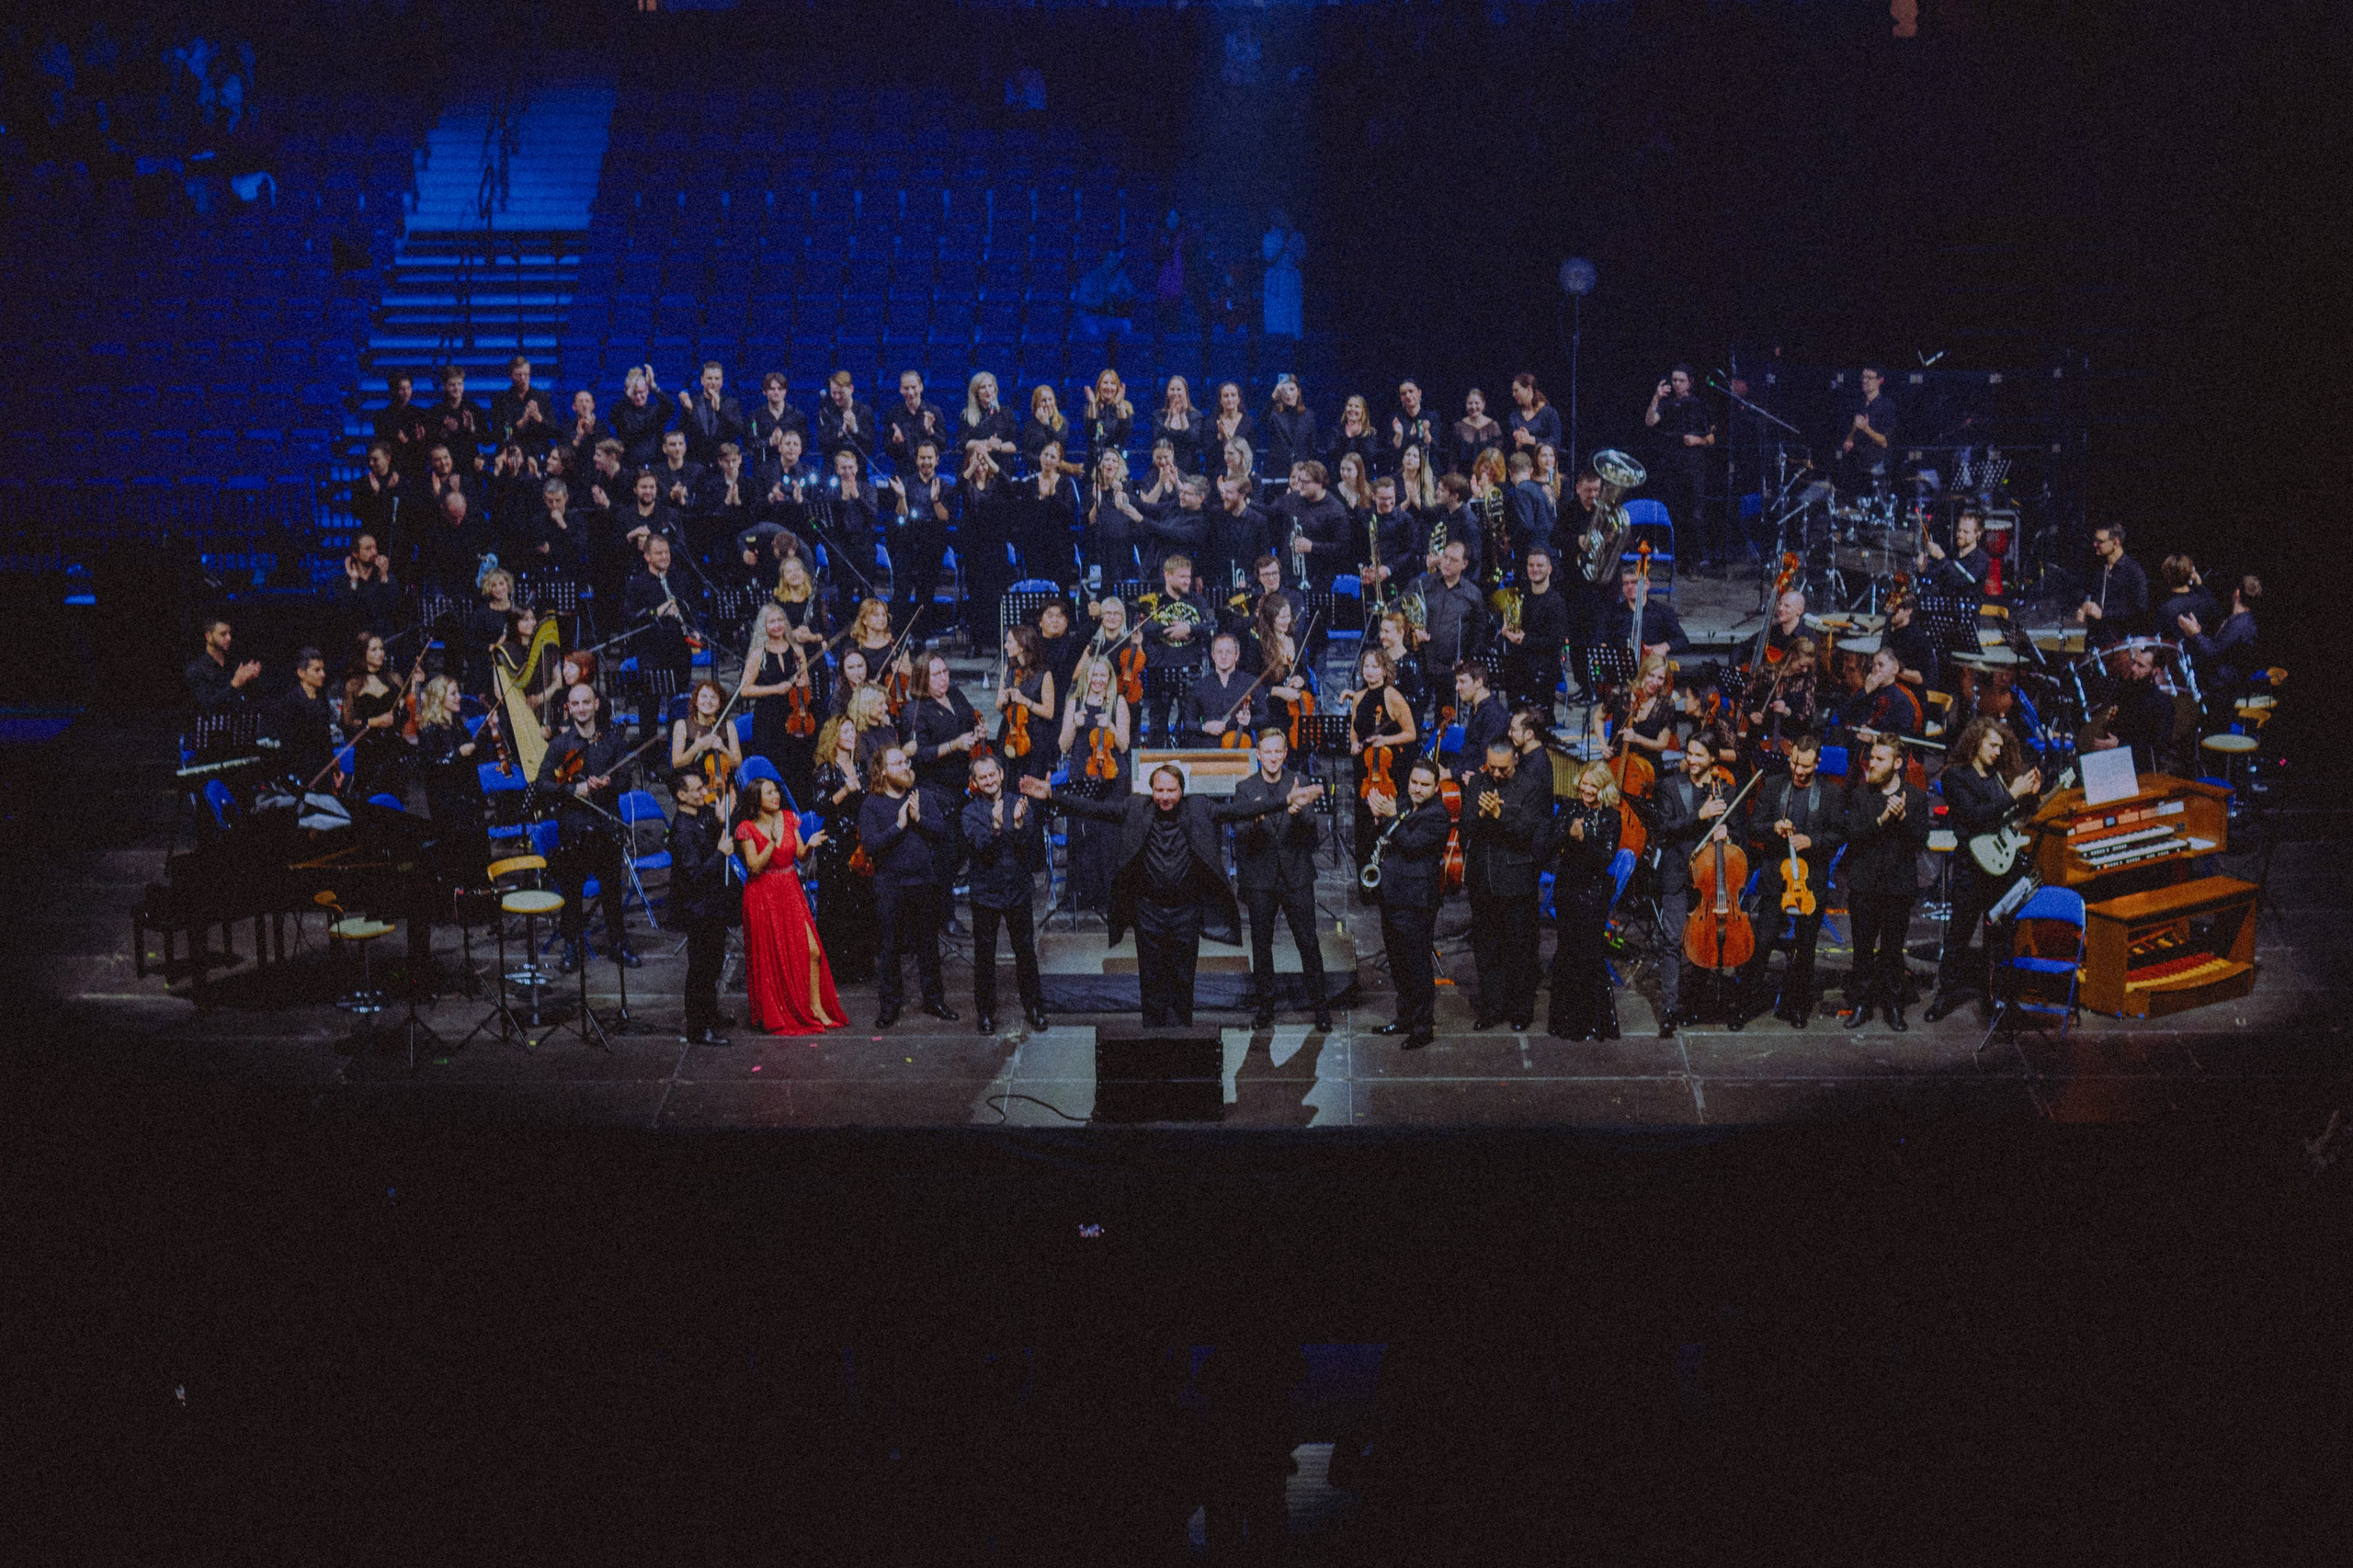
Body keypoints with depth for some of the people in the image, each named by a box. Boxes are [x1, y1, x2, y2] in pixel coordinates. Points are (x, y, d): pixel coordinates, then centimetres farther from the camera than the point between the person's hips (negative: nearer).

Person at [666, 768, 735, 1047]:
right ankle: (696, 1029, 9)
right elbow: (695, 876, -28)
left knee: (713, 963, 23)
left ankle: (710, 1016, 39)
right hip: (699, 911, -9)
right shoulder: (683, 830, -26)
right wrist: (721, 853, -24)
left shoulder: (702, 817, 2)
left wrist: (722, 820, -5)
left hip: (713, 906, 9)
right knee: (701, 968, 0)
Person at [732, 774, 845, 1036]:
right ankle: (773, 1015, 16)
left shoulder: (787, 819, 5)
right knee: (770, 957, 2)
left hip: (790, 891, 4)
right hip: (762, 895, -4)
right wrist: (773, 842, -25)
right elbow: (754, 867, -16)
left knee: (811, 950, -5)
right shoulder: (747, 828, -9)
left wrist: (810, 845, -14)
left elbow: (801, 857, 7)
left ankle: (816, 1007, 5)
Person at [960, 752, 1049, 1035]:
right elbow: (979, 846, -19)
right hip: (985, 892, -1)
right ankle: (986, 1012, 16)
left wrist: (1019, 823, -24)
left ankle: (1033, 1006, 20)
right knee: (984, 955, 5)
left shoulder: (1019, 805, 1)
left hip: (1017, 889, 1)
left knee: (1026, 950, 7)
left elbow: (1031, 847, -7)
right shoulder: (971, 812, -3)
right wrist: (995, 827, -36)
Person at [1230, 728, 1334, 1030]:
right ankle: (1265, 1005, 21)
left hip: (1296, 876, -1)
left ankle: (1319, 1003, 12)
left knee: (1308, 942, 0)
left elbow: (1309, 825, -12)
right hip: (1259, 877, 1)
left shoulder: (1299, 782, 0)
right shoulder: (1245, 789, 0)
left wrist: (1297, 811, -35)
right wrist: (1254, 820, -33)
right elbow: (1240, 834, -10)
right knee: (1261, 944, 9)